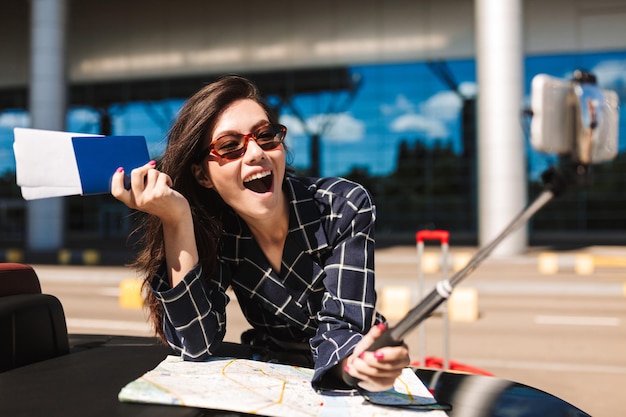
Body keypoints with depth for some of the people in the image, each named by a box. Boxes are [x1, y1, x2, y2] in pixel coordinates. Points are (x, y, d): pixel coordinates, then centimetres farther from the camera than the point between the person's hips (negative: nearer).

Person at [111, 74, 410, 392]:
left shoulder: (344, 207, -16)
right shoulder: (214, 230, -10)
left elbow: (339, 326, -20)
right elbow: (197, 345, -19)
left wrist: (356, 362, -43)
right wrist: (177, 220, -26)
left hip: (340, 382, -1)